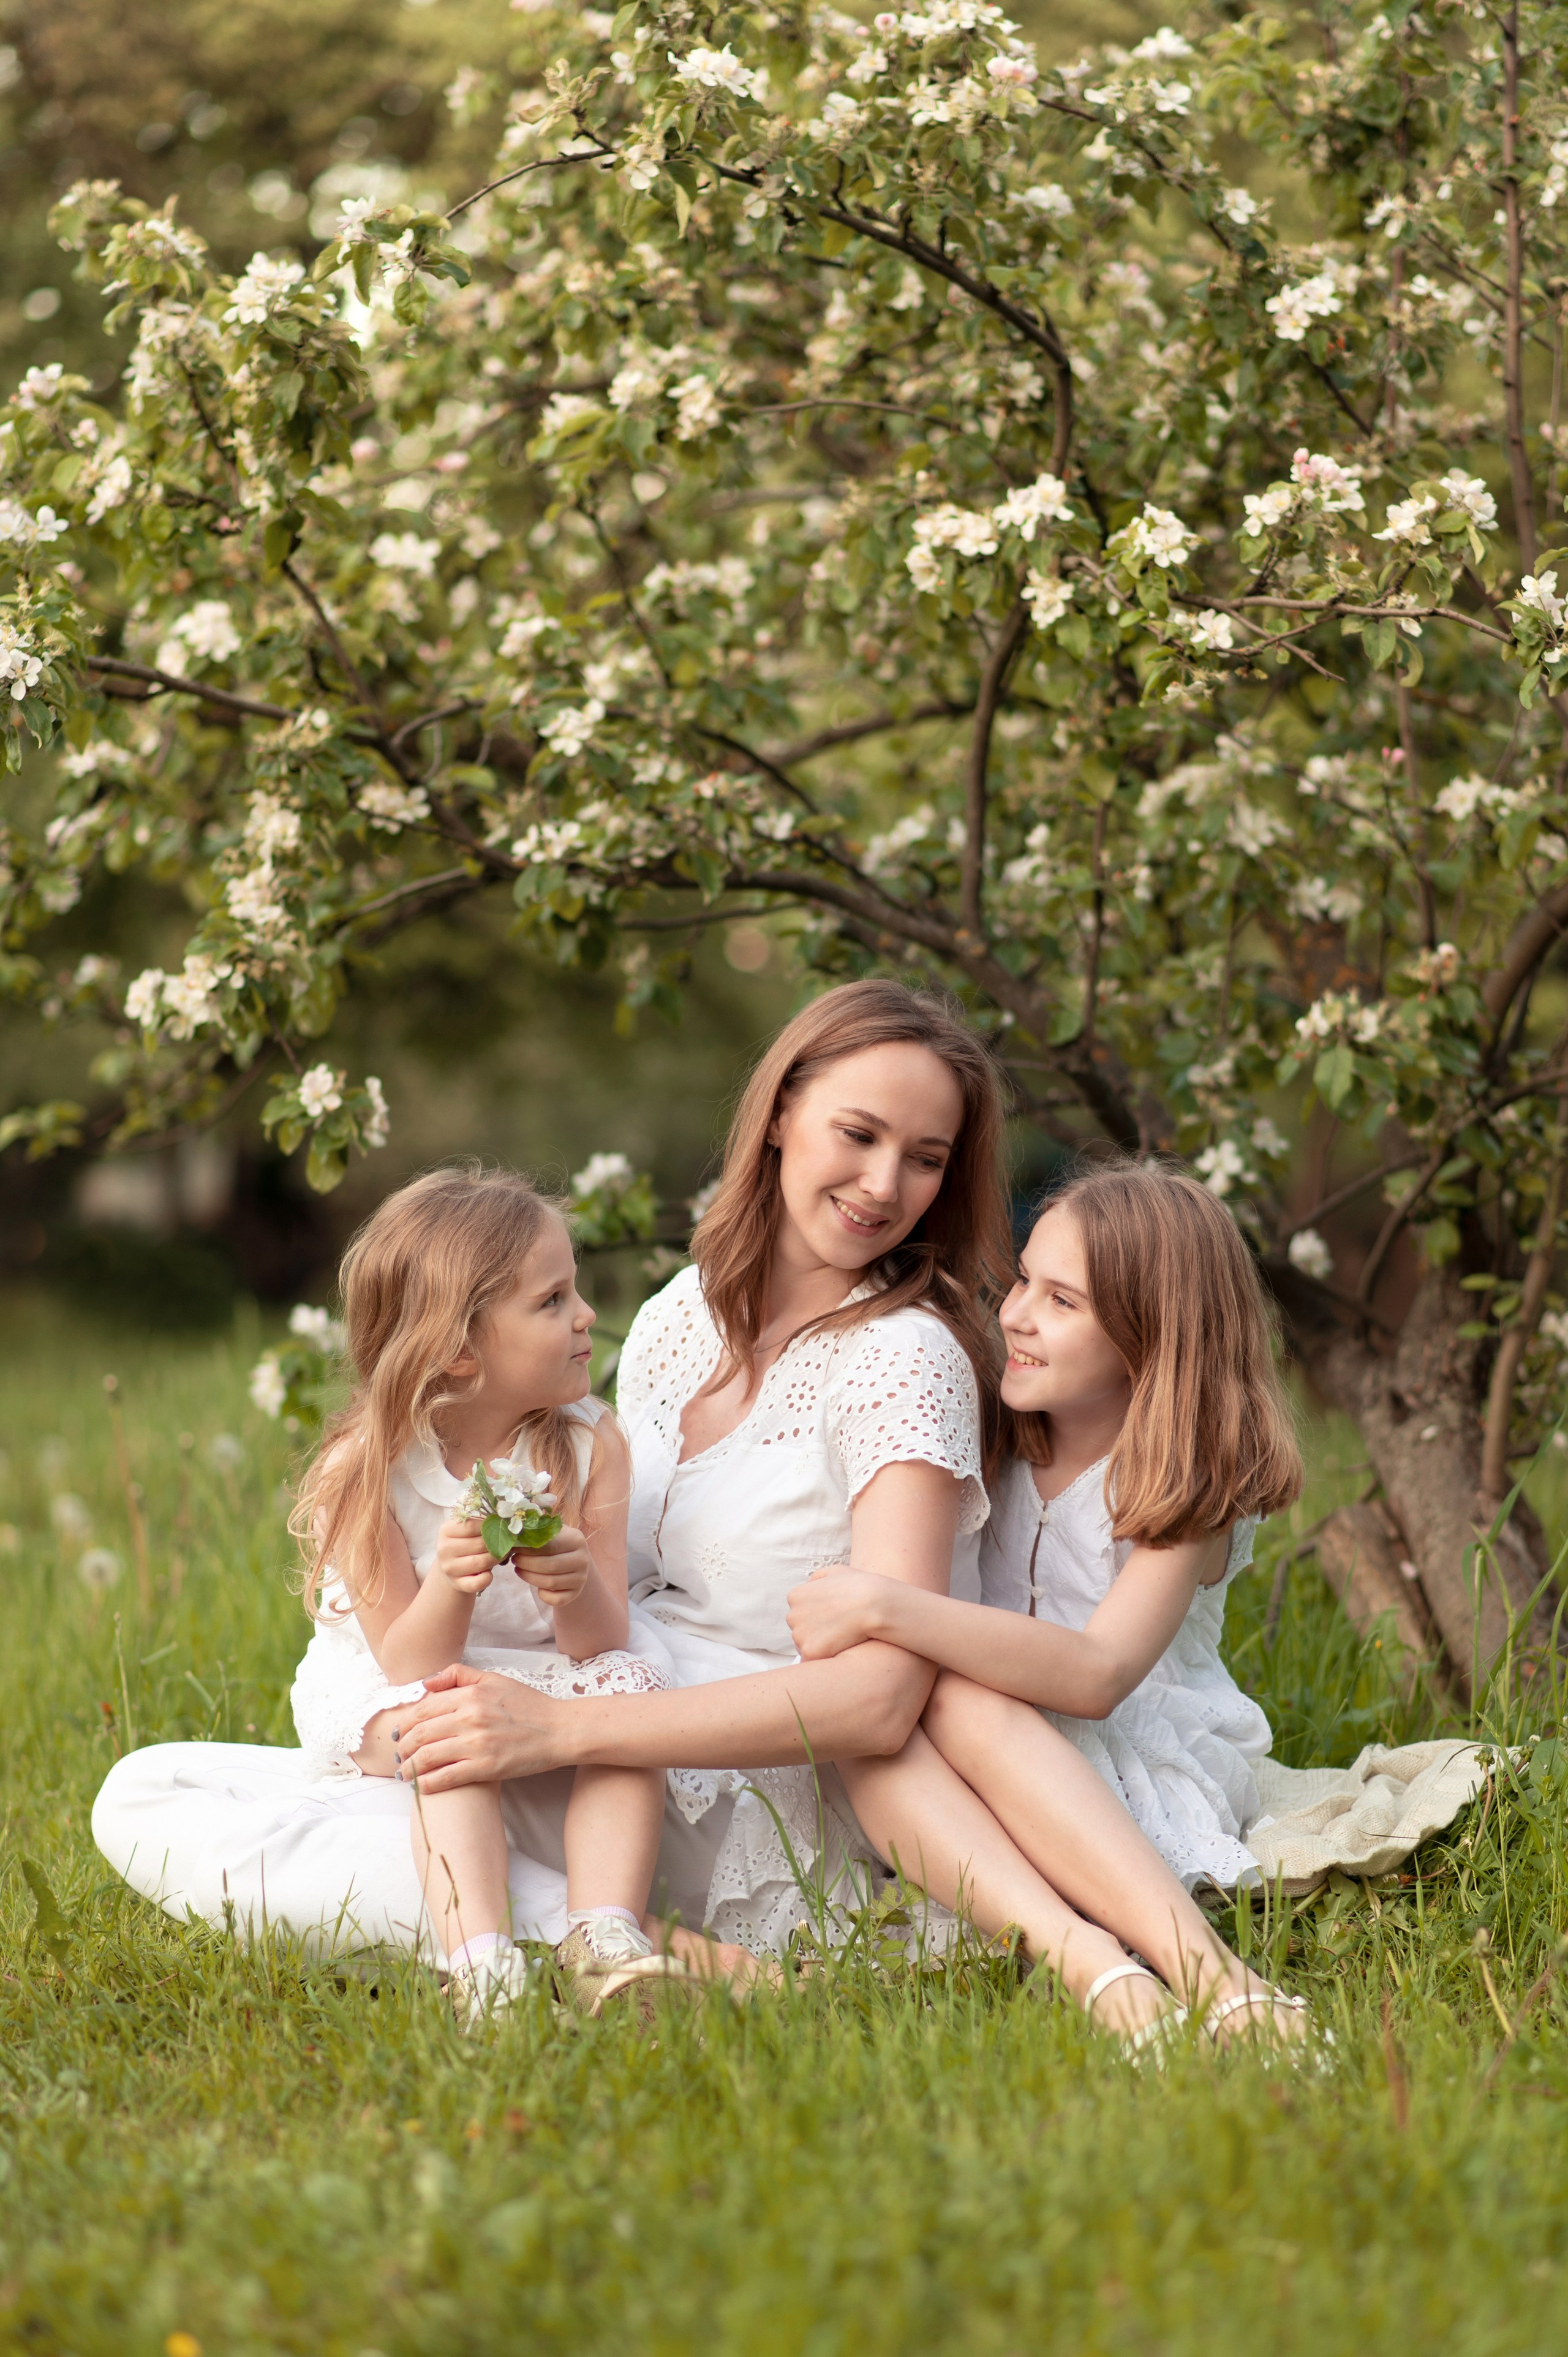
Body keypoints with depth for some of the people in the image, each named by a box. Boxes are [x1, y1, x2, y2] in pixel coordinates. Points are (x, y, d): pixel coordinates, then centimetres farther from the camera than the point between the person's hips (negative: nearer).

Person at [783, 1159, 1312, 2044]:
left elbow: (1100, 1676, -27)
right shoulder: (996, 1447, 7)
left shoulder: (1188, 1485, -10)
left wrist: (887, 1607, -34)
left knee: (959, 1699, -34)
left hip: (1142, 1776, -5)